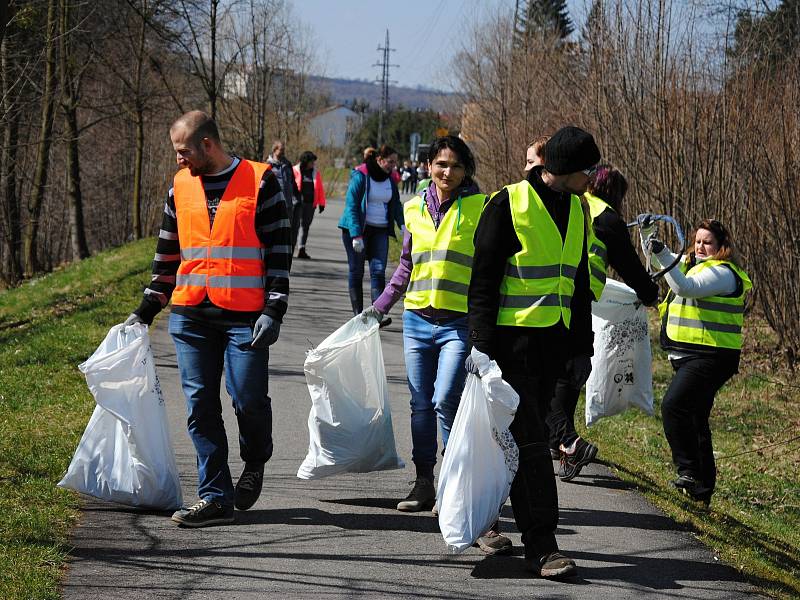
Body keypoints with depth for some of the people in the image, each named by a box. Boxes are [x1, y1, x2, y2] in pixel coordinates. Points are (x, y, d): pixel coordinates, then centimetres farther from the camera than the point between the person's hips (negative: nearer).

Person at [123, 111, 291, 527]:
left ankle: (254, 465, 25)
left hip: (245, 316, -4)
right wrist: (146, 310, 17)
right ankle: (215, 497, 7)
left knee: (248, 398, -6)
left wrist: (273, 310, -9)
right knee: (201, 405, 1)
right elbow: (167, 255, 21)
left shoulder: (260, 181, 0)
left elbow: (279, 250, -1)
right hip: (190, 316, 4)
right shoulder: (180, 186, 13)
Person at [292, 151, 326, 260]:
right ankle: (291, 248, 3)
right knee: (295, 225, -3)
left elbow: (320, 189, 14)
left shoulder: (316, 173, 12)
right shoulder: (295, 171, -1)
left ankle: (301, 250, 9)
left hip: (310, 204, 4)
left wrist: (321, 203, 10)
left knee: (306, 226, 5)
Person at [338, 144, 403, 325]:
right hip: (357, 230, -4)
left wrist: (403, 225, -2)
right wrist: (356, 235, -21)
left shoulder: (390, 179, 8)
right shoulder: (360, 176, -10)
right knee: (356, 272, 2)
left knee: (378, 271, -9)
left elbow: (396, 205, 16)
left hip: (380, 231, 4)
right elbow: (351, 206, -13)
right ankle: (358, 314, 8)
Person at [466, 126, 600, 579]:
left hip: (554, 343, 7)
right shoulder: (508, 205, -10)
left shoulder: (575, 209, 13)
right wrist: (483, 345, -16)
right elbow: (483, 281, -10)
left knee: (522, 436, 12)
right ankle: (543, 546, -10)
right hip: (513, 339, -7)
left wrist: (582, 347, 20)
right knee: (531, 440, -10)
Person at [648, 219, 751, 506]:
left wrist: (664, 256, -32)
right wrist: (648, 234, 12)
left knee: (674, 405, -25)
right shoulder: (692, 265, 18)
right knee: (695, 420, 14)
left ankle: (688, 471, -23)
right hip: (690, 355, 10)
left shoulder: (722, 272, -11)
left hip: (710, 357, -10)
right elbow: (663, 264, 28)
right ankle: (702, 488, 22)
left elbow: (686, 287, -27)